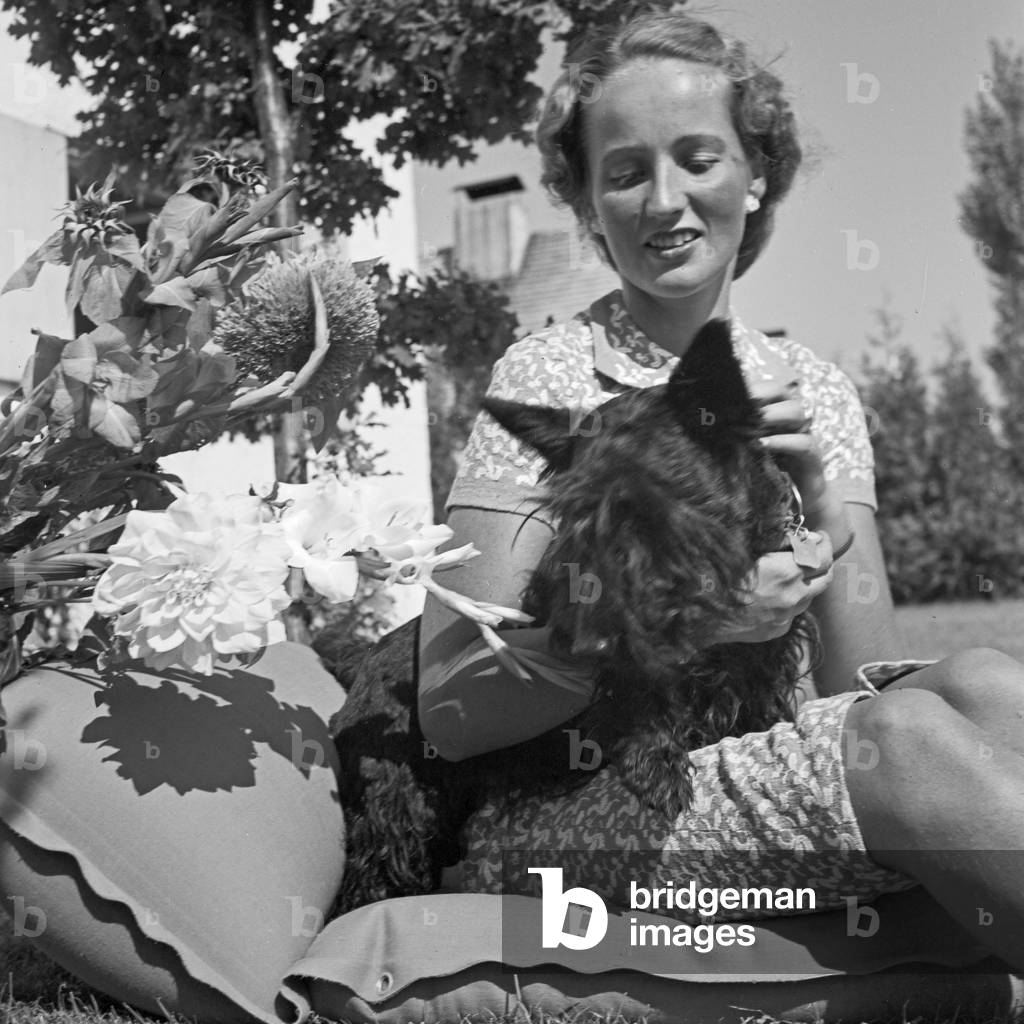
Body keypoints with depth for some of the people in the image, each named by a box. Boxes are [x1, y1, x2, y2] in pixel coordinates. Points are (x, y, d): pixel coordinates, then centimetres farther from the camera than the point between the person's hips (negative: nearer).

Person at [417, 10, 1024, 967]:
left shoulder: (812, 392, 10)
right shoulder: (547, 375, -2)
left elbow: (863, 685, 3)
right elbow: (448, 709, -9)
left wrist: (818, 494, -13)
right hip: (563, 825, -4)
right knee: (910, 738, -31)